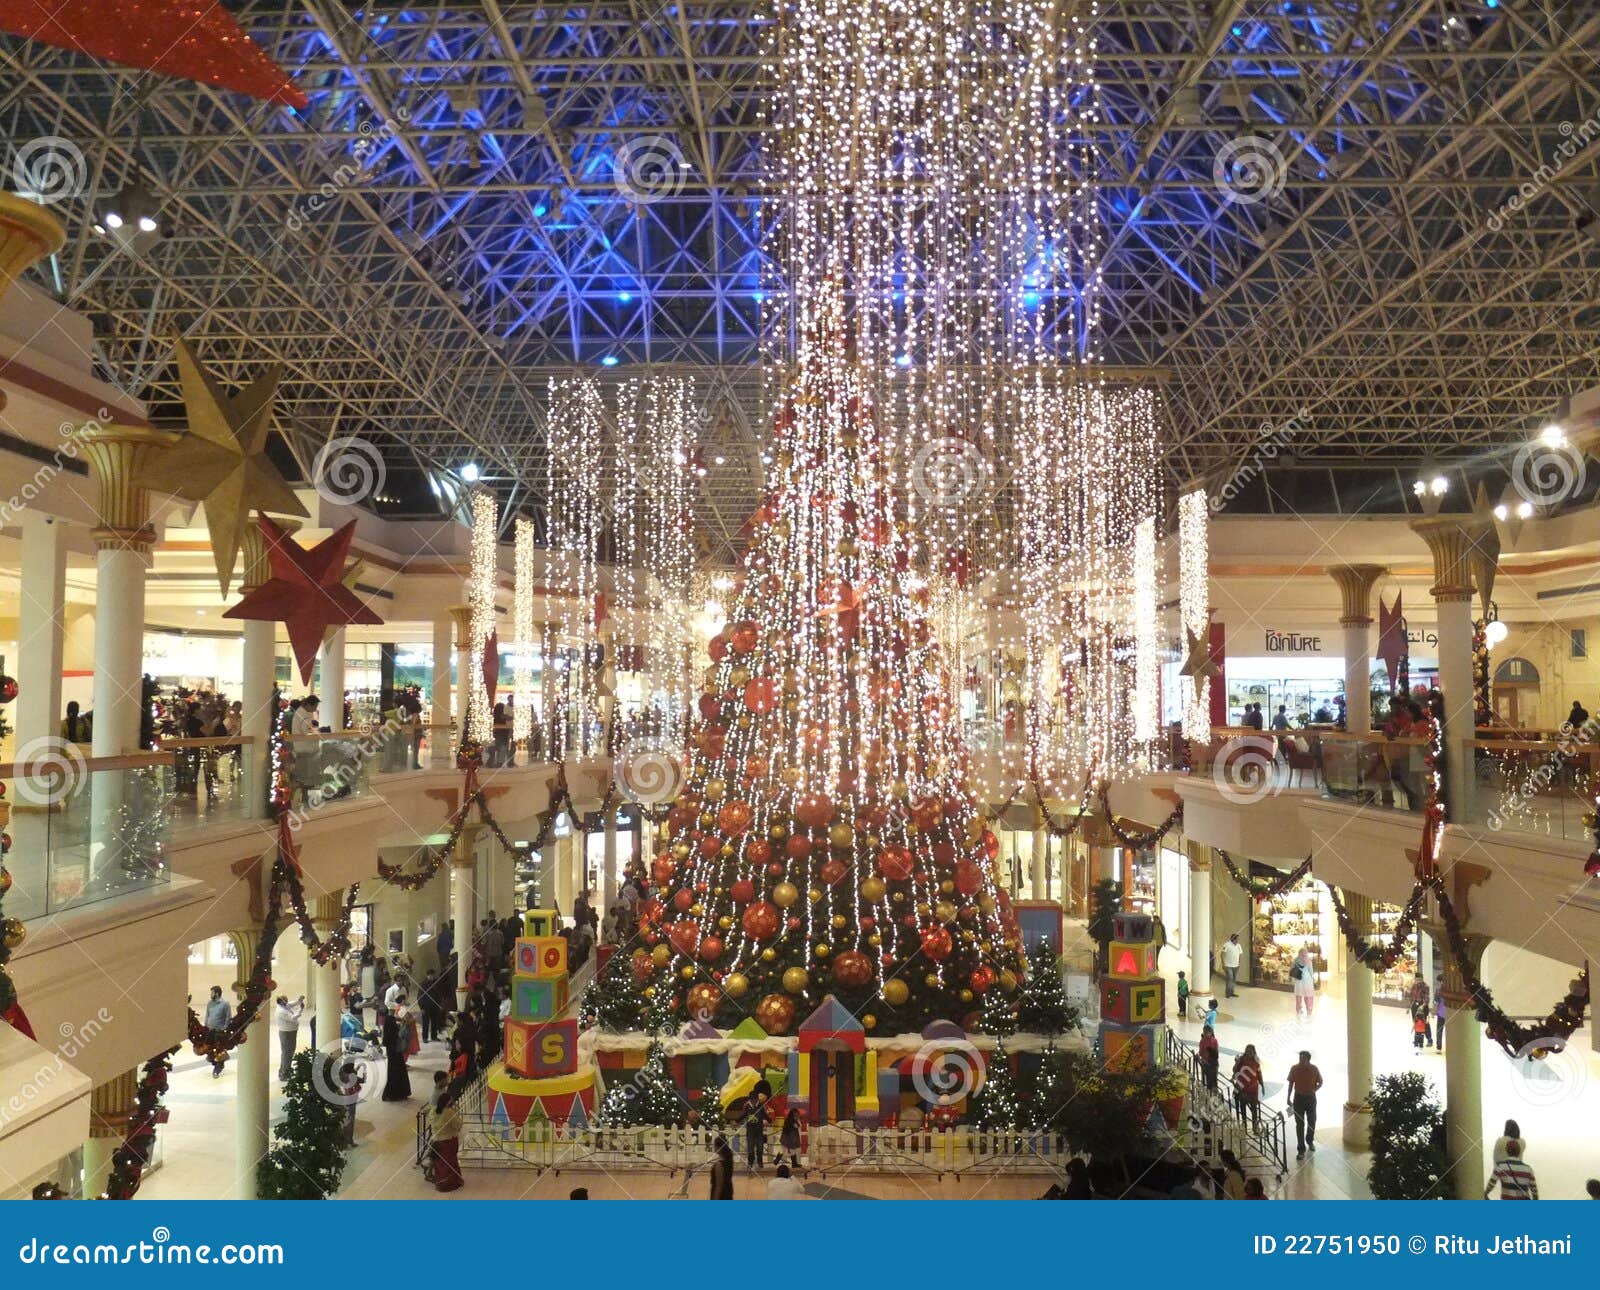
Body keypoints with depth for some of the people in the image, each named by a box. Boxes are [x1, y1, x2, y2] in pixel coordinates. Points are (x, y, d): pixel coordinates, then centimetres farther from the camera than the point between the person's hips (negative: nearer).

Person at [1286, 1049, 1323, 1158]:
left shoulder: (1314, 1069, -10)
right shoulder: (1294, 1069, -10)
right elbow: (1291, 1084, 0)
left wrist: (1314, 1090, -12)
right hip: (1298, 1098, -1)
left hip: (1311, 1098, 1)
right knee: (1300, 1124, -3)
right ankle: (1301, 1149, 0)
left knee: (1312, 1122, 16)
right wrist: (1289, 1098, 0)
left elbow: (1320, 1083, 4)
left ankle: (1310, 1141, 43)